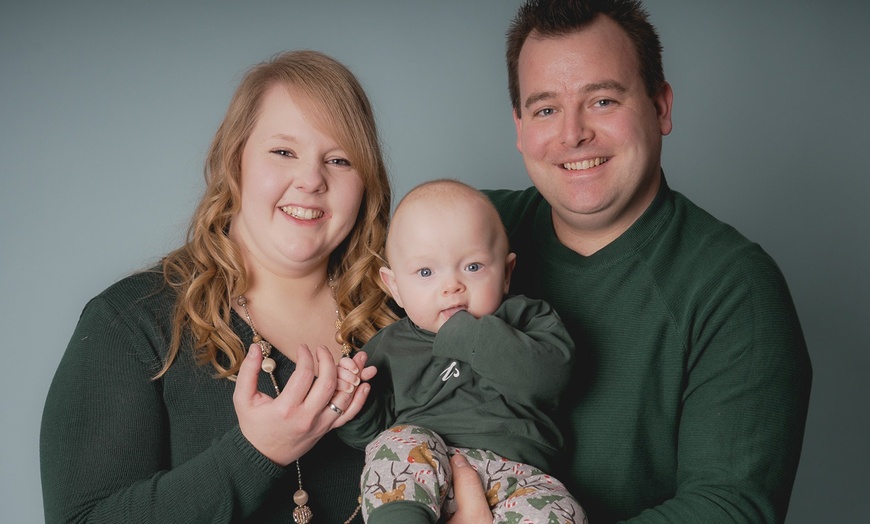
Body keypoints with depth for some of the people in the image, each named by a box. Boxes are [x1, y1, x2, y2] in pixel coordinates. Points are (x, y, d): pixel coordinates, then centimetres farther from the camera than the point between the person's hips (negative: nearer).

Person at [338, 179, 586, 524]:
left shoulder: (527, 318, 10)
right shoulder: (390, 347, 14)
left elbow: (547, 376, -11)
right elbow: (366, 432, 15)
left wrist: (467, 334, -10)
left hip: (512, 475, -1)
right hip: (415, 491, 1)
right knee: (400, 443, -29)